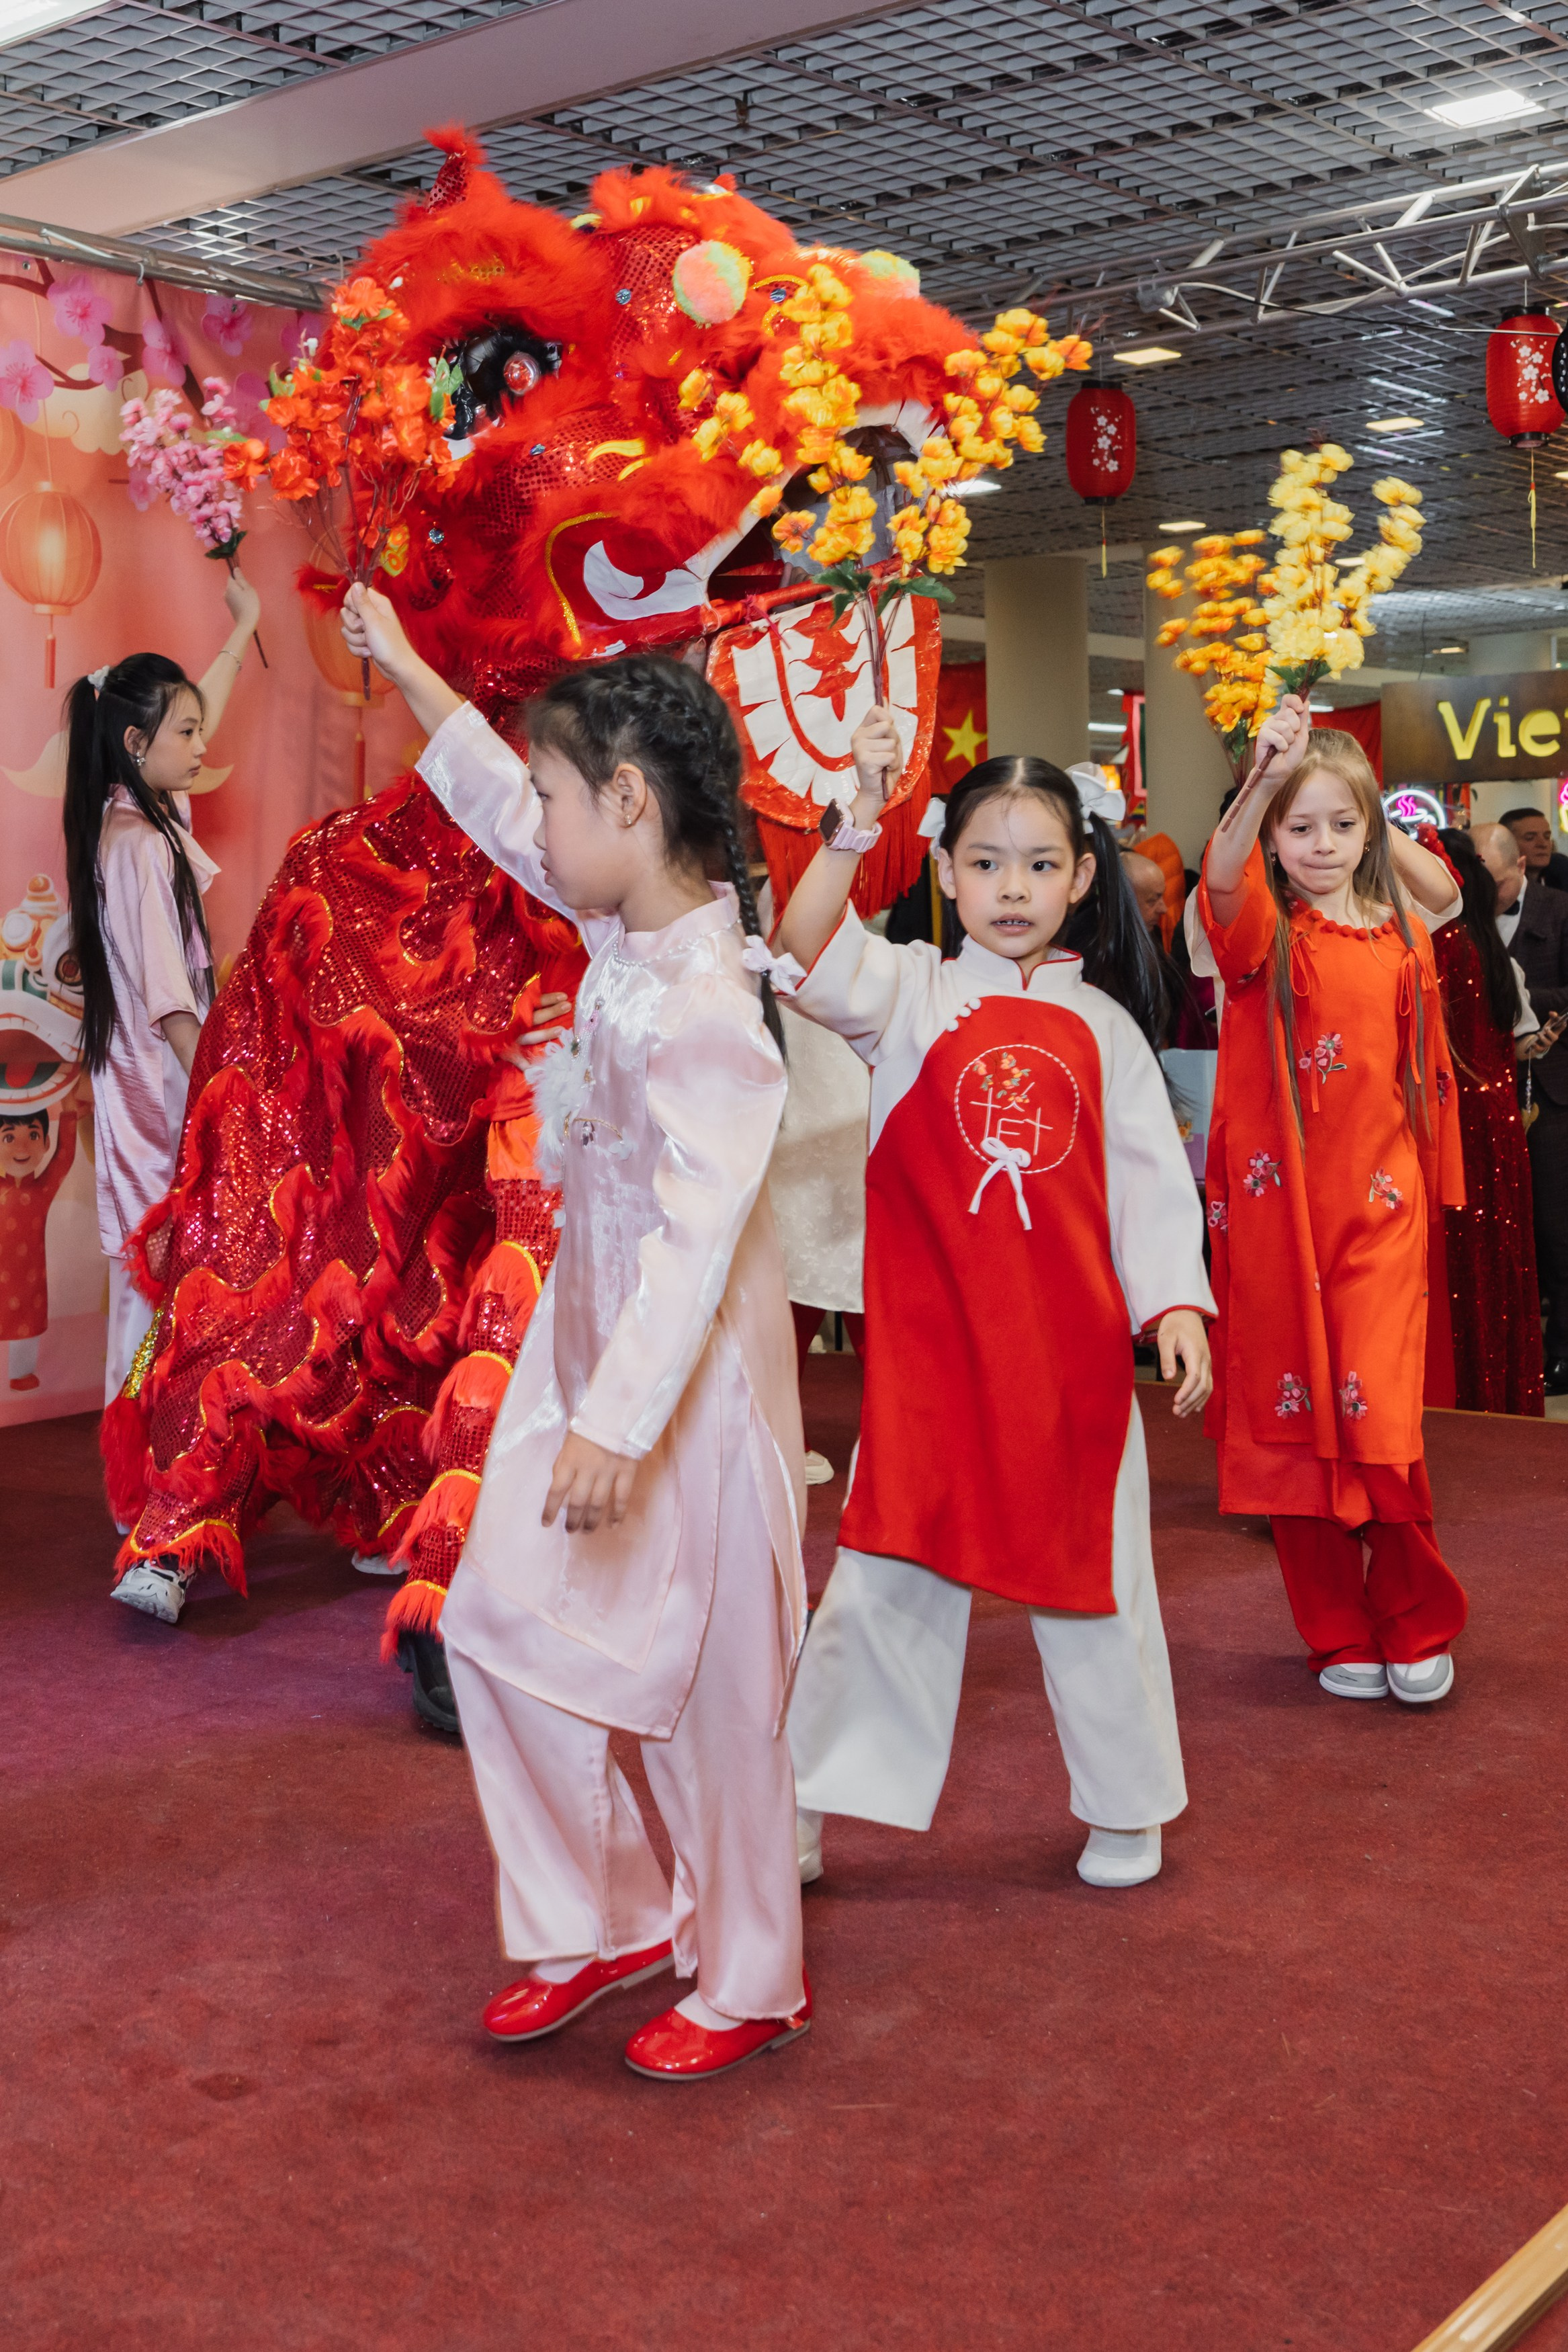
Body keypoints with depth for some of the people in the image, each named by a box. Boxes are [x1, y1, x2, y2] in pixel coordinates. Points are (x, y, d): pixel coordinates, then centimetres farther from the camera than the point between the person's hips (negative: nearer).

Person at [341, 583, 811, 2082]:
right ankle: (600, 1923, 30)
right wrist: (406, 670, 26)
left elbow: (698, 1229, -32)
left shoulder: (701, 1004, -25)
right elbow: (496, 807, 19)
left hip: (690, 1367, -9)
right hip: (590, 1336, 9)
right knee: (500, 1619, 13)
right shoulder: (628, 923, 2)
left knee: (708, 1676, 5)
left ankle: (749, 1985, 25)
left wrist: (618, 1423, -35)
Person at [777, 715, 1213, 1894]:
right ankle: (807, 1807, 17)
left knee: (1091, 1569, 12)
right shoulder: (911, 992, 2)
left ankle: (1127, 1803, 31)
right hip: (927, 1347, -1)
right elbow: (811, 953, -18)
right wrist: (860, 816, -28)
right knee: (890, 1566, 4)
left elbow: (1150, 1175, 7)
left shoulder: (1102, 1026, 7)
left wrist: (1177, 1304, -4)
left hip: (1072, 1351, 2)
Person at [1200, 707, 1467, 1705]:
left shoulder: (1403, 939, 7)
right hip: (1277, 1209, -1)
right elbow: (1221, 877, -28)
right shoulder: (1262, 931, -3)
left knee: (1381, 1416, -6)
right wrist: (1265, 777, -41)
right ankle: (1339, 1634, 21)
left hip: (1378, 1211, 1)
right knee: (1294, 1424, 5)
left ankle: (1416, 1626, 16)